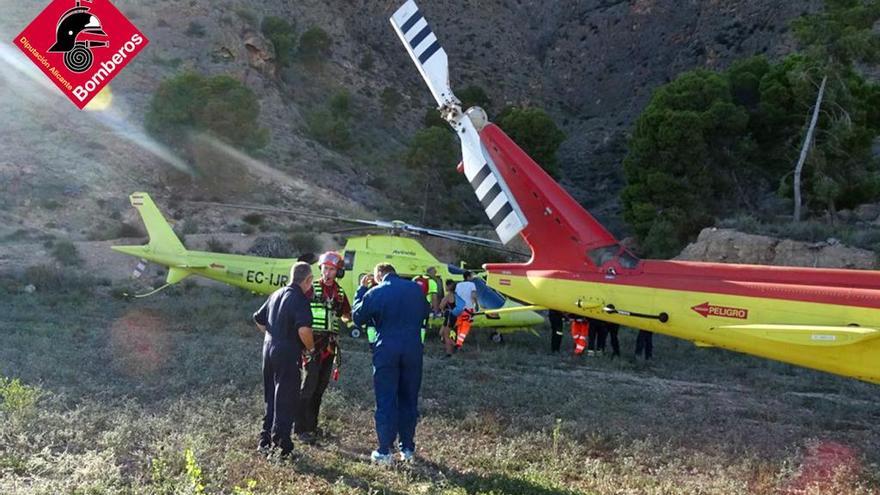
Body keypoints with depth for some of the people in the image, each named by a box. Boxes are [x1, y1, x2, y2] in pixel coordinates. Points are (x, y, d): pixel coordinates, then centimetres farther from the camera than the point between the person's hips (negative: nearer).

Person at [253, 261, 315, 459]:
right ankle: (281, 444, 4)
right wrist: (311, 349, -11)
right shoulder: (299, 299, -15)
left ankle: (265, 441, 24)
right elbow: (303, 329, -27)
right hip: (288, 354, -8)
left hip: (269, 348, 8)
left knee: (271, 398, 18)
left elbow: (259, 320, 19)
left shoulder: (276, 294, 11)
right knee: (286, 401, 1)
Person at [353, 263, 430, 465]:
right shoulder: (415, 289, 3)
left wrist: (361, 289, 11)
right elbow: (425, 312, 19)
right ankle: (408, 449, 18)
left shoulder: (374, 293, -8)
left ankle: (384, 452, 4)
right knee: (409, 400, 12)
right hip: (413, 350, 3)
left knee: (386, 401, 3)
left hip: (386, 351, -3)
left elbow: (358, 317, 5)